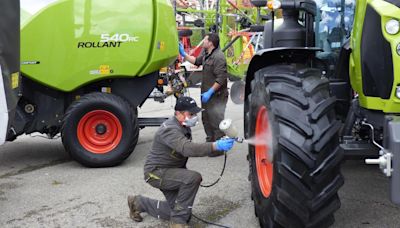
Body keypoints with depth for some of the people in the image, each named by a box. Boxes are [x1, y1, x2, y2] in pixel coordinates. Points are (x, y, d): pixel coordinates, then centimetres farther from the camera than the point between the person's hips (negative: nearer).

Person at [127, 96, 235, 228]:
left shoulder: (184, 127, 5)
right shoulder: (170, 129, -28)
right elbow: (188, 149, -45)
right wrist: (215, 146, -51)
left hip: (170, 172, 10)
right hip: (156, 172, -10)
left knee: (180, 212, 8)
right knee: (193, 177, -31)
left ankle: (139, 203, 25)